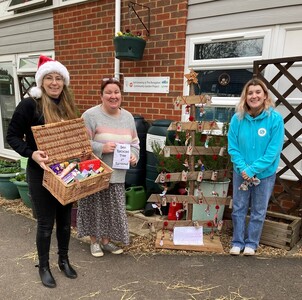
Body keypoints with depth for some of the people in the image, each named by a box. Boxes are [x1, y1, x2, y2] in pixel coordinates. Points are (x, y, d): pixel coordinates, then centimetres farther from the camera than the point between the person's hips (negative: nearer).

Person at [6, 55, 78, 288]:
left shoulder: (68, 106, 6)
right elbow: (12, 136, -10)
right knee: (46, 222, 5)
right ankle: (44, 267, 27)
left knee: (65, 219, 15)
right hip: (41, 173, -5)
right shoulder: (30, 104, -12)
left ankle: (64, 260, 36)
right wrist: (31, 153, -25)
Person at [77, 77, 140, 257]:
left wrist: (134, 156, -4)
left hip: (117, 174, 5)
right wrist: (102, 148, -24)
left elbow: (134, 143, 14)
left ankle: (106, 240, 33)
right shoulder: (91, 115, -11)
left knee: (113, 208, 13)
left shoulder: (128, 117, 8)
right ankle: (94, 241, 29)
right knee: (95, 206, 8)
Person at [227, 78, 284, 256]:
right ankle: (238, 242, 29)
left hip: (265, 174, -2)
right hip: (241, 172, 2)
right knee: (239, 208, 12)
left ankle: (251, 243, 31)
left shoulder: (275, 118, -16)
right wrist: (243, 168, -16)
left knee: (258, 211, 12)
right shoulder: (237, 118, -10)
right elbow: (233, 147, -5)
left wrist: (252, 170, -20)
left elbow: (273, 151, -18)